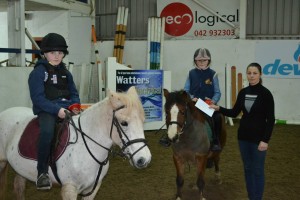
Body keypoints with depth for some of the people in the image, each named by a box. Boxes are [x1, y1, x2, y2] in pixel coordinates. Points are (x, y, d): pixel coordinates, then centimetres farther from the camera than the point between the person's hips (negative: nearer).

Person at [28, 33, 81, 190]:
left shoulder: (66, 73, 19)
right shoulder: (38, 72, -1)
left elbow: (74, 94, 20)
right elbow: (37, 98, -11)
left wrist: (75, 106, -4)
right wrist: (57, 110, -22)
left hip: (66, 110, 6)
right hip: (46, 111, -6)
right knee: (47, 131, -36)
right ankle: (42, 172, -23)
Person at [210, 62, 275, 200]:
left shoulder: (265, 94, -13)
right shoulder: (243, 92, 4)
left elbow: (270, 119, -14)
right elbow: (234, 113, 10)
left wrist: (265, 140, -19)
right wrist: (218, 108, -4)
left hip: (258, 137, -6)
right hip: (243, 135, 6)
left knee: (257, 170, 5)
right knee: (247, 168, 14)